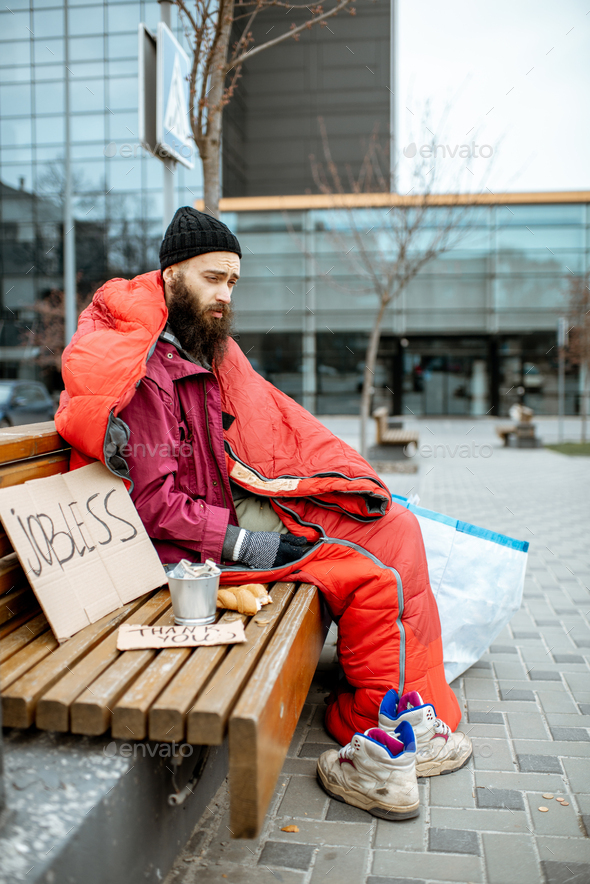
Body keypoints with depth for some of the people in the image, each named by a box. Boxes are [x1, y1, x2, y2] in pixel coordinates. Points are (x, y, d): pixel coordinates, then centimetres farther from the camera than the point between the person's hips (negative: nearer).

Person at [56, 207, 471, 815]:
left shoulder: (214, 347, 9)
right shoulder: (137, 369, -18)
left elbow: (278, 423, 16)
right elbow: (152, 503, -20)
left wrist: (355, 482, 7)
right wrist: (241, 545, -21)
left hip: (249, 507, 9)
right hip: (191, 545, -9)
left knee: (397, 531, 3)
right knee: (370, 577, -16)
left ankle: (409, 711, 11)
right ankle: (375, 726, 5)